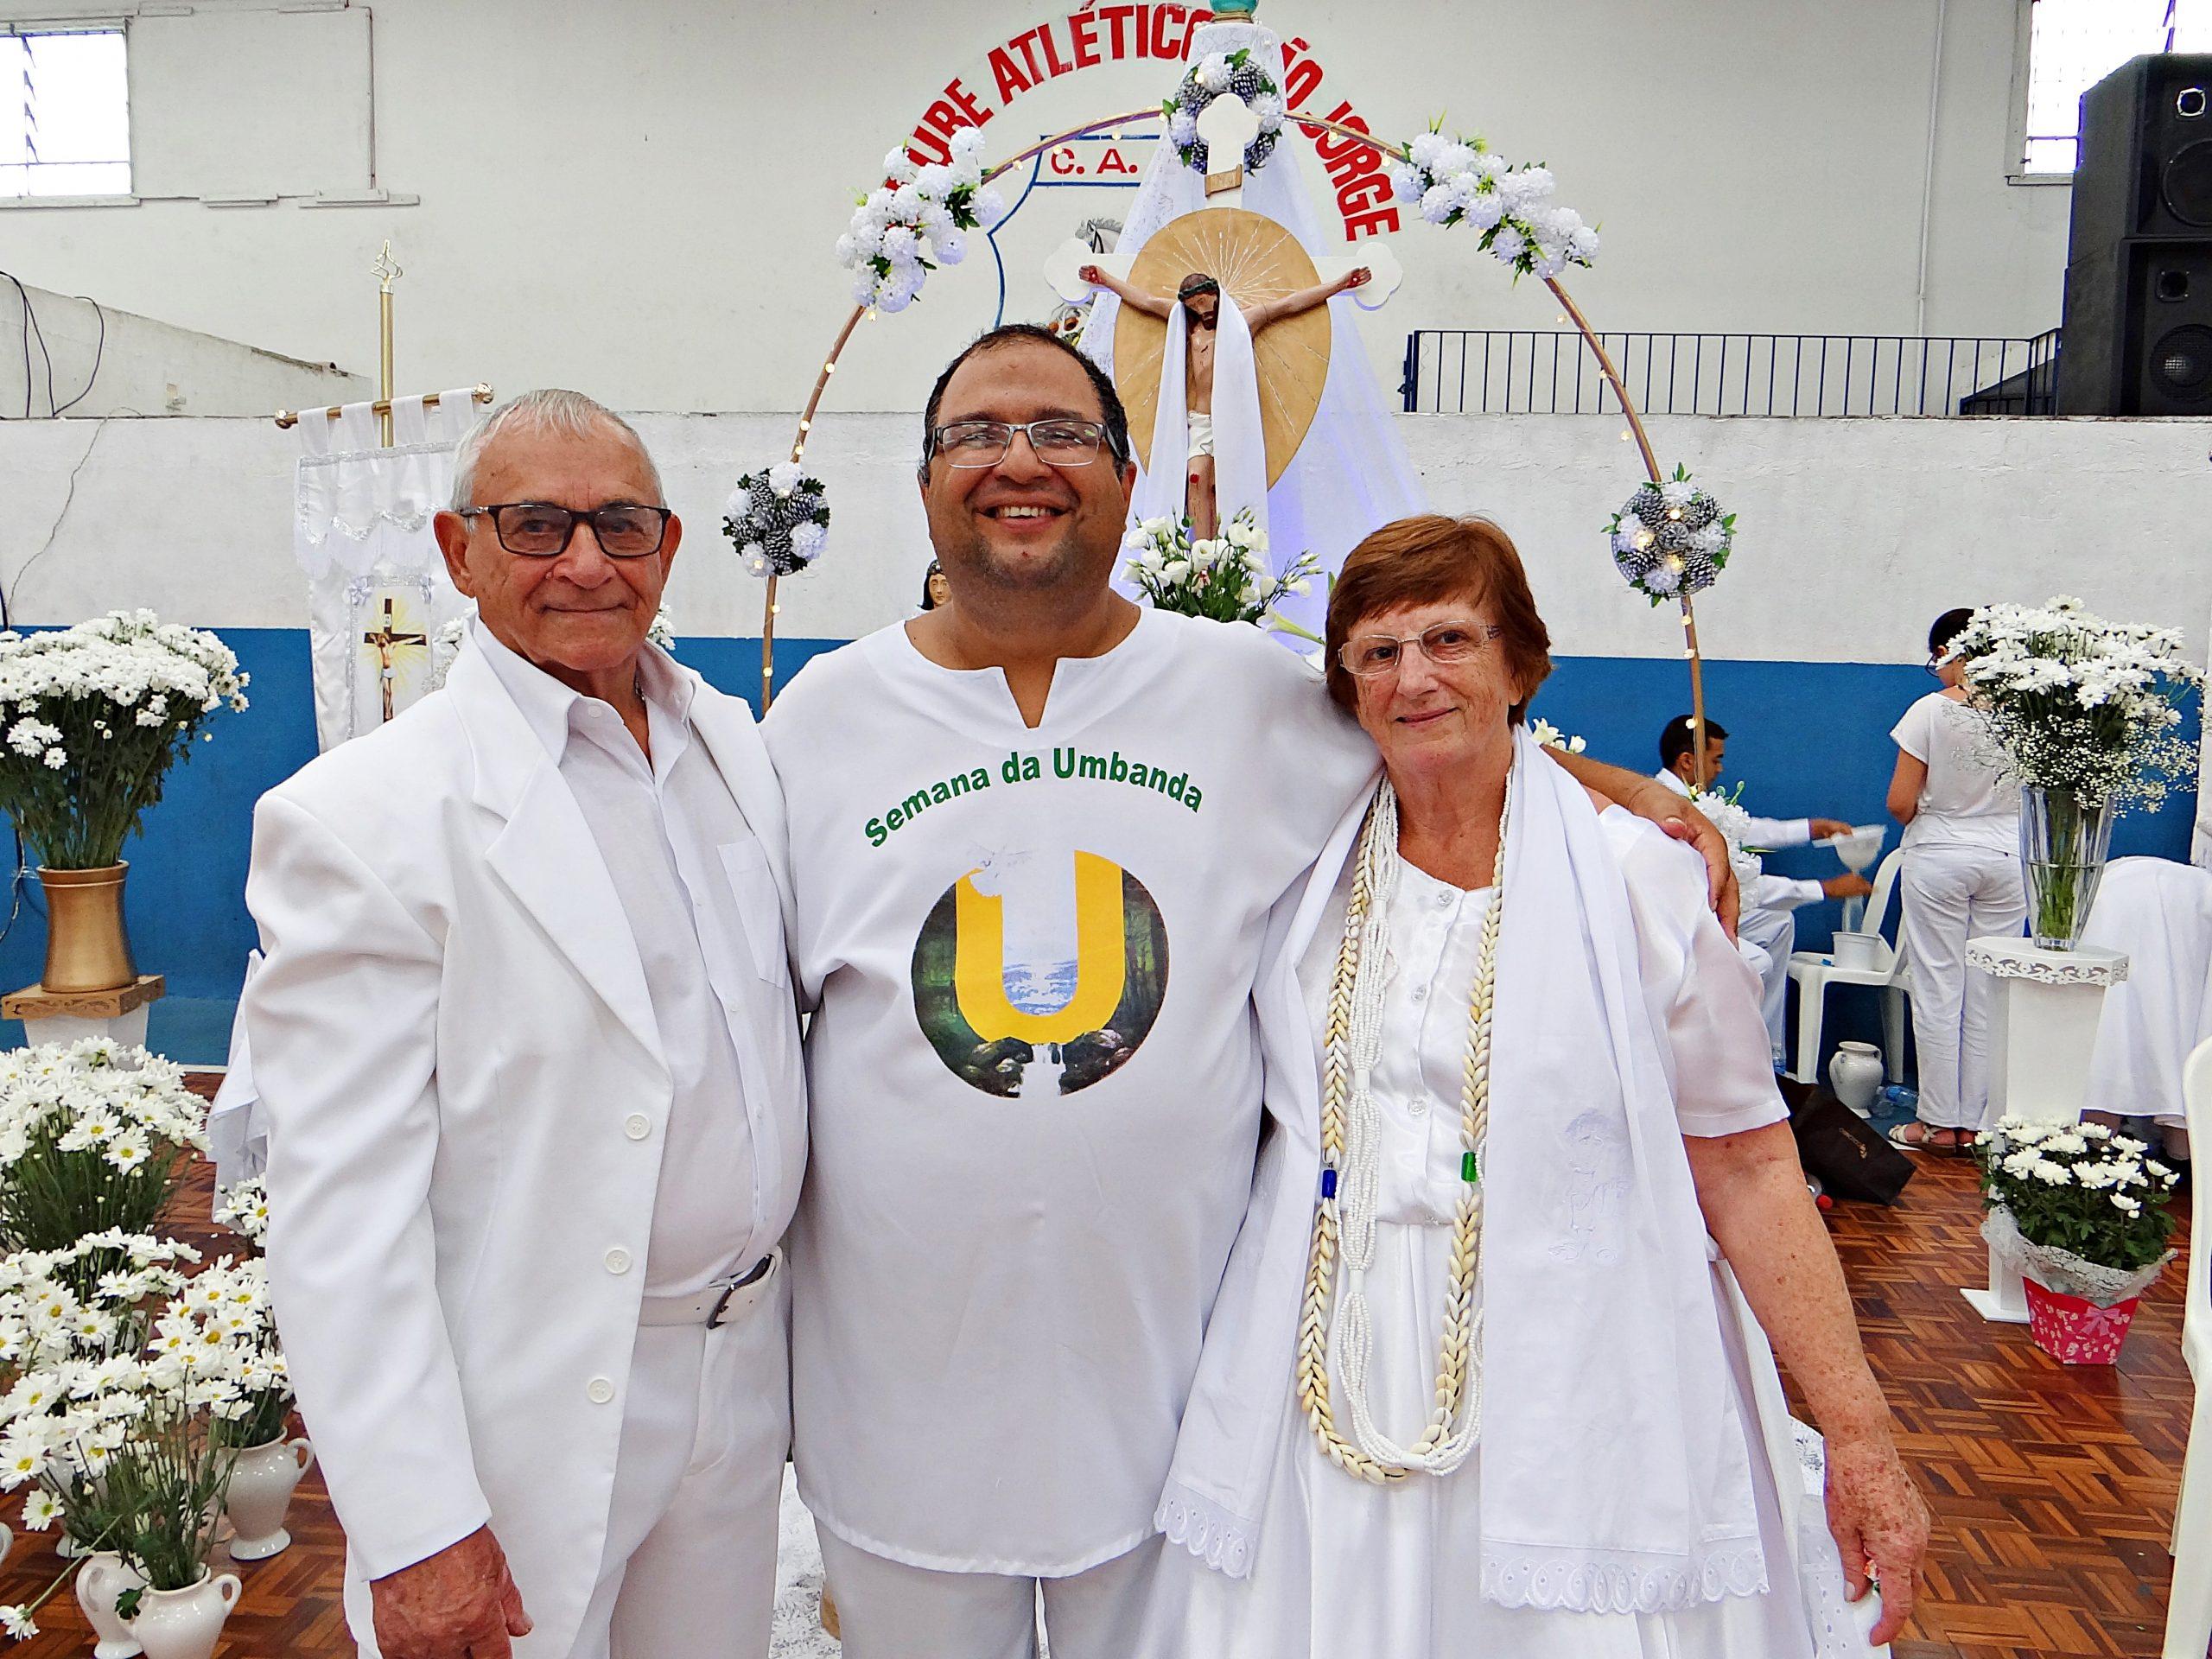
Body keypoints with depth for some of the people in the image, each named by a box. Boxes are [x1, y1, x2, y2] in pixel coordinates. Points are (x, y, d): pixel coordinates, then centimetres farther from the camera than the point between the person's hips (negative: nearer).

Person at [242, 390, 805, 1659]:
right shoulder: (363, 818, -16)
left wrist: (785, 1313, 13)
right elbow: (341, 1212, -17)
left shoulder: (740, 749, 3)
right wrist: (415, 1531, -17)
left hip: (746, 1373, 6)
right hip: (530, 1417, -5)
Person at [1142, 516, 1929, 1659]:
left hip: (1567, 1396, -2)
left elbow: (1748, 1167, -6)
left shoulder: (1630, 872, -5)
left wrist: (1858, 1433, -8)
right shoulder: (1307, 866, 4)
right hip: (1332, 1388, 3)